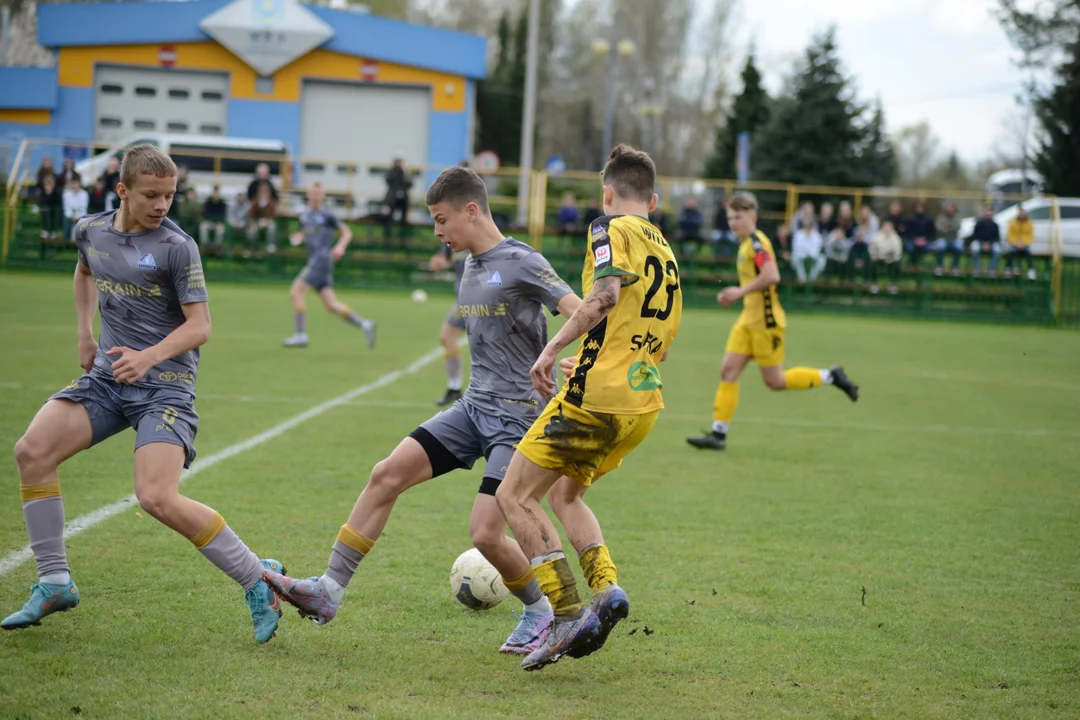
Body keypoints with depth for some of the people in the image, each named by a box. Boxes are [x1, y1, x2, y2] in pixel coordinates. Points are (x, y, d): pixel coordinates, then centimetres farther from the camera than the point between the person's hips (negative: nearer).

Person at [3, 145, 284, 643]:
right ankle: (54, 583, 3)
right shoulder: (91, 231, 6)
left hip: (165, 384, -6)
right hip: (107, 377, 6)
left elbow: (199, 327, -13)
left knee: (157, 498, -22)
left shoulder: (177, 247, -12)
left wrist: (148, 357, -28)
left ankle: (258, 582, -7)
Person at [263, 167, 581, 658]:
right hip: (475, 406, 8)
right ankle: (329, 590, -1)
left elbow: (580, 312, -22)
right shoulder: (470, 267, 13)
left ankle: (539, 613, 13)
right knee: (388, 474, -5)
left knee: (485, 533, -14)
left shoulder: (520, 263, -13)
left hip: (519, 415, -8)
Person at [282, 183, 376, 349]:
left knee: (295, 292, -13)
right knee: (331, 305, 3)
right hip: (313, 261, 7)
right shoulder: (304, 216, 16)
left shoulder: (327, 216, -2)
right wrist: (298, 237, 9)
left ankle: (301, 335, -11)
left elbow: (347, 232, 4)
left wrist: (340, 247, -14)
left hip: (322, 259, -7)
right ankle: (364, 324, 10)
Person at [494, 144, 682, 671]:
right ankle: (606, 586, 2)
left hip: (598, 390, -8)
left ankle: (569, 617, -10)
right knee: (565, 493, 24)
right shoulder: (667, 253, 20)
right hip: (645, 403, 8)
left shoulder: (611, 228, -2)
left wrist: (553, 348, -17)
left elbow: (606, 294, -21)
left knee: (515, 495, -2)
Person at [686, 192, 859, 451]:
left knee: (775, 381, -1)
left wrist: (740, 292, -24)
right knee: (728, 371, 0)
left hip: (765, 322, -9)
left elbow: (771, 276, -29)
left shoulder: (757, 242, -16)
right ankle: (718, 434, 0)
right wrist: (735, 295, 15)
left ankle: (830, 377, 15)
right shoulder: (746, 244, 14)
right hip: (748, 321, 9)